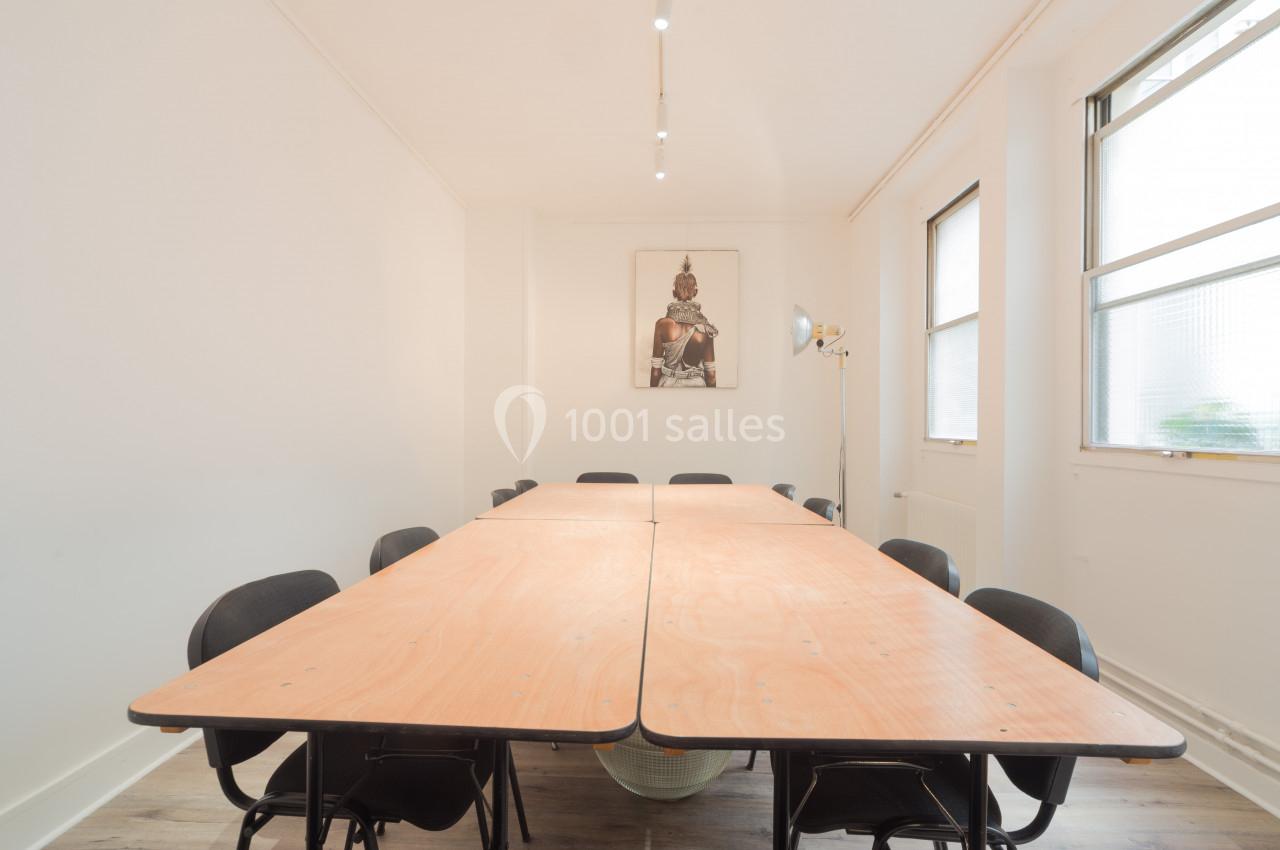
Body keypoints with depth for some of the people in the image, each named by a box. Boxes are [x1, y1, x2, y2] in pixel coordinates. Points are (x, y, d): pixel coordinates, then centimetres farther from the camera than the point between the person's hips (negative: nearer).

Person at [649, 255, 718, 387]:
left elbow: (655, 370, -7)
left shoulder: (662, 324, -10)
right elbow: (711, 374, -4)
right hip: (696, 384, 1)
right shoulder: (706, 328, -8)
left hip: (669, 383, -1)